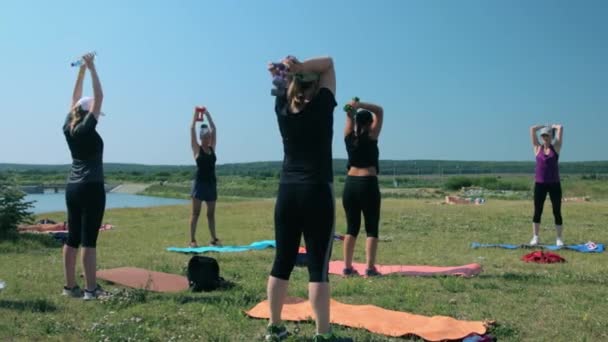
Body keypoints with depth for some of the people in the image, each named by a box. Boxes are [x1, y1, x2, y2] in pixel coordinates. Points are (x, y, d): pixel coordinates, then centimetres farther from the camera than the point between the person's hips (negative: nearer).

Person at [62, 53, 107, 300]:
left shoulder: (68, 129, 8)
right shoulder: (86, 129, -11)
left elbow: (76, 98, 17)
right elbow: (99, 96, -11)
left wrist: (81, 69, 19)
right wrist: (91, 68, -7)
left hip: (72, 188, 8)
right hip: (91, 188, -8)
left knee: (72, 239, 9)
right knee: (89, 241, -8)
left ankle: (70, 287, 15)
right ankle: (90, 290, -6)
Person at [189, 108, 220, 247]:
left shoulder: (212, 148, 10)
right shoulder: (197, 149, -1)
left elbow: (214, 129, 11)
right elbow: (192, 129, -6)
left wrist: (208, 115, 11)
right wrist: (195, 115, 0)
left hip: (212, 183, 5)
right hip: (200, 182, -5)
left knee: (211, 213, 9)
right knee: (195, 213, -2)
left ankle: (214, 239, 13)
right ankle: (192, 240, 0)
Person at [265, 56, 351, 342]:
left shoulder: (282, 108, 5)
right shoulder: (323, 106, -5)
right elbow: (328, 63, 5)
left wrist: (283, 72, 3)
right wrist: (302, 67, -9)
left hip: (287, 192, 5)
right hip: (317, 192, -5)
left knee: (282, 262, 10)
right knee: (318, 266, -4)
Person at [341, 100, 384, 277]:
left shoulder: (349, 136, 6)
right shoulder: (371, 136, -4)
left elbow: (350, 117, 20)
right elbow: (379, 111, 2)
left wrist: (353, 109, 3)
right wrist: (360, 105, -8)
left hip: (350, 184, 5)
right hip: (368, 184, -5)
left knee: (352, 227, 10)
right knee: (372, 229, 1)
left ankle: (347, 267, 8)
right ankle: (370, 268, -4)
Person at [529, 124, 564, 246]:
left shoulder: (556, 147, 5)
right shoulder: (538, 148, 7)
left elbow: (561, 128, 2)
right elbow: (532, 129, 5)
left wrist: (552, 126, 20)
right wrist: (544, 127, 19)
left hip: (554, 184, -1)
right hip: (539, 184, 1)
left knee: (557, 212, 2)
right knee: (537, 212, 3)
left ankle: (559, 238, 9)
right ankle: (535, 237, 11)